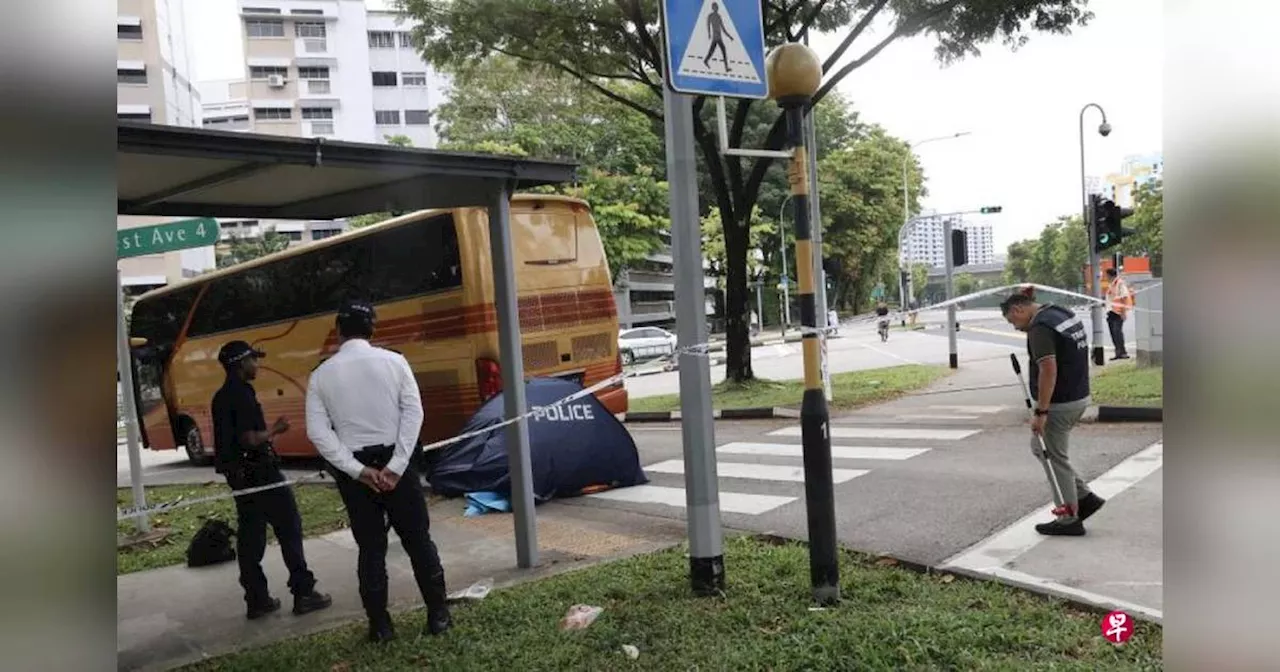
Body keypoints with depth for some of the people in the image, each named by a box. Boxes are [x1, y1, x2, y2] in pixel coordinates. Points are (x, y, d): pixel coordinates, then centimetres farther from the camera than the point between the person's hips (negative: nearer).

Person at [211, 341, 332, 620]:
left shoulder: (221, 397, 12)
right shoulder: (242, 395, -18)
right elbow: (250, 439, -25)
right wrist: (275, 430, -10)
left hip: (238, 474, 9)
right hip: (259, 471, -9)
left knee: (250, 536, 11)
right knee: (289, 528, 0)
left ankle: (257, 599, 16)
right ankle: (304, 594, 3)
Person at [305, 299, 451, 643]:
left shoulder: (322, 374, -1)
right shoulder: (393, 361, -4)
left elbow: (318, 431, -8)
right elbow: (413, 413, -12)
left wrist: (357, 470, -10)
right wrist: (396, 466, -14)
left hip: (353, 467, 1)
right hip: (395, 462, -1)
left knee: (371, 547, 12)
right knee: (418, 539, 11)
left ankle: (380, 625, 17)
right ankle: (438, 615, 17)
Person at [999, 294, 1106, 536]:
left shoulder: (1040, 328, -20)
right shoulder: (1066, 314, 11)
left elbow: (1048, 371, -27)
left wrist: (1040, 412, -24)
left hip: (1059, 404, -10)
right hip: (1079, 397, 10)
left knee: (1055, 458, 3)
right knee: (1040, 447, 20)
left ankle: (1069, 519, 13)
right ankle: (1084, 497, 21)